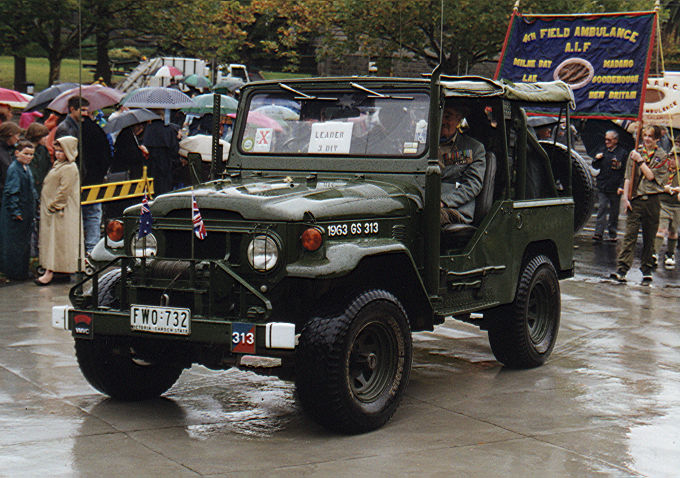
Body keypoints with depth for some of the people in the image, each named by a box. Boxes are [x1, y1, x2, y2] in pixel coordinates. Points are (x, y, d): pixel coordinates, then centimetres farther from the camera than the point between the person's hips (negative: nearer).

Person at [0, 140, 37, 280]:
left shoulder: (26, 167, 10)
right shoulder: (14, 169, -17)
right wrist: (15, 211, -21)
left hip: (26, 211, 9)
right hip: (16, 212, -9)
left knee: (24, 241, 15)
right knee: (15, 242, -2)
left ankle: (22, 270, 24)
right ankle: (15, 272, 5)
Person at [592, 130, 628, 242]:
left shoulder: (623, 153, -1)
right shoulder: (603, 152, 11)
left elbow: (625, 172, -2)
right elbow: (596, 167, 18)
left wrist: (621, 186, -10)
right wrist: (597, 159, -4)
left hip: (615, 189, -2)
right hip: (602, 187, 2)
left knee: (614, 212, 7)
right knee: (601, 209, -5)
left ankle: (613, 233, 16)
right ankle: (598, 233, -9)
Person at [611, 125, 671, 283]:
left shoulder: (662, 156, 3)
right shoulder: (635, 153, 10)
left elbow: (651, 176, -7)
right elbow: (628, 177, 7)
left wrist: (640, 161, -8)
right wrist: (625, 197, -1)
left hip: (652, 200, -1)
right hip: (635, 199, 1)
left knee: (649, 237, 6)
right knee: (630, 235, -7)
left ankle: (647, 270, 16)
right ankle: (621, 270, -12)